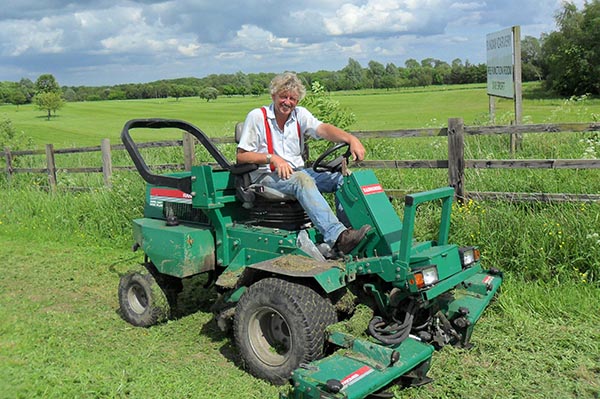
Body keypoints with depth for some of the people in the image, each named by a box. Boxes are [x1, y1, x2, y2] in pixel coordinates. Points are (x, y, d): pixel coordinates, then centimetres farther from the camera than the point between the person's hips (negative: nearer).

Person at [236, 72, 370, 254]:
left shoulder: (300, 114, 10)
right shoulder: (257, 117, -1)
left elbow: (323, 129, -9)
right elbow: (241, 157, -5)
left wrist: (351, 139, -29)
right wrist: (272, 158, -20)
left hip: (297, 171, 6)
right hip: (267, 176, -6)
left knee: (341, 177, -15)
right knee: (302, 179, -37)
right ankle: (337, 235, -51)